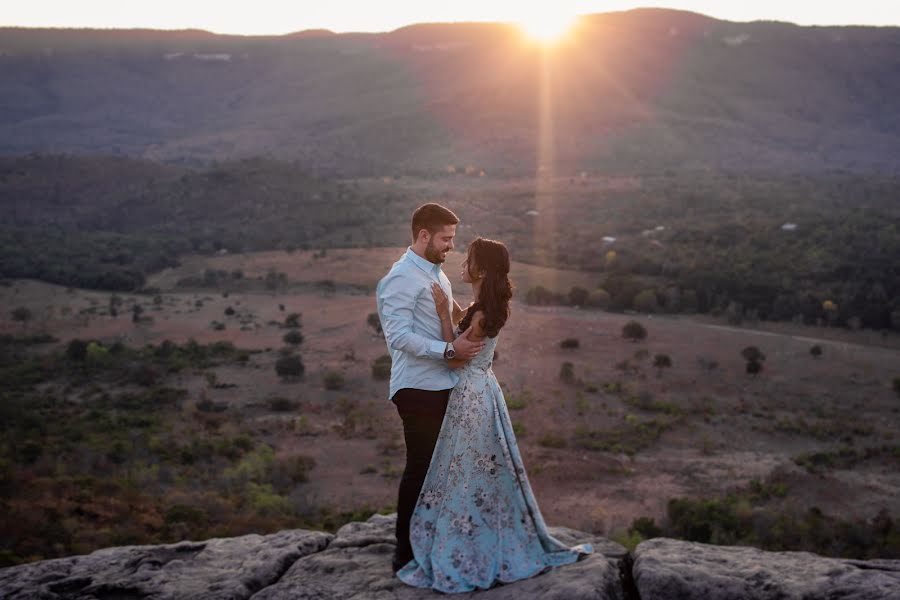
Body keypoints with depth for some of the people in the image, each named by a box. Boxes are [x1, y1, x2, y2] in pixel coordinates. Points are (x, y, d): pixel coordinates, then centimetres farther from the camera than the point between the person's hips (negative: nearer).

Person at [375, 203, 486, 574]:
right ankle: (406, 553, 7)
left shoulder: (438, 275, 16)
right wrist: (449, 350, -25)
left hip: (443, 385, 9)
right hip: (418, 388, -9)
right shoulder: (402, 278, -14)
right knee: (420, 469, -3)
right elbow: (399, 336, -23)